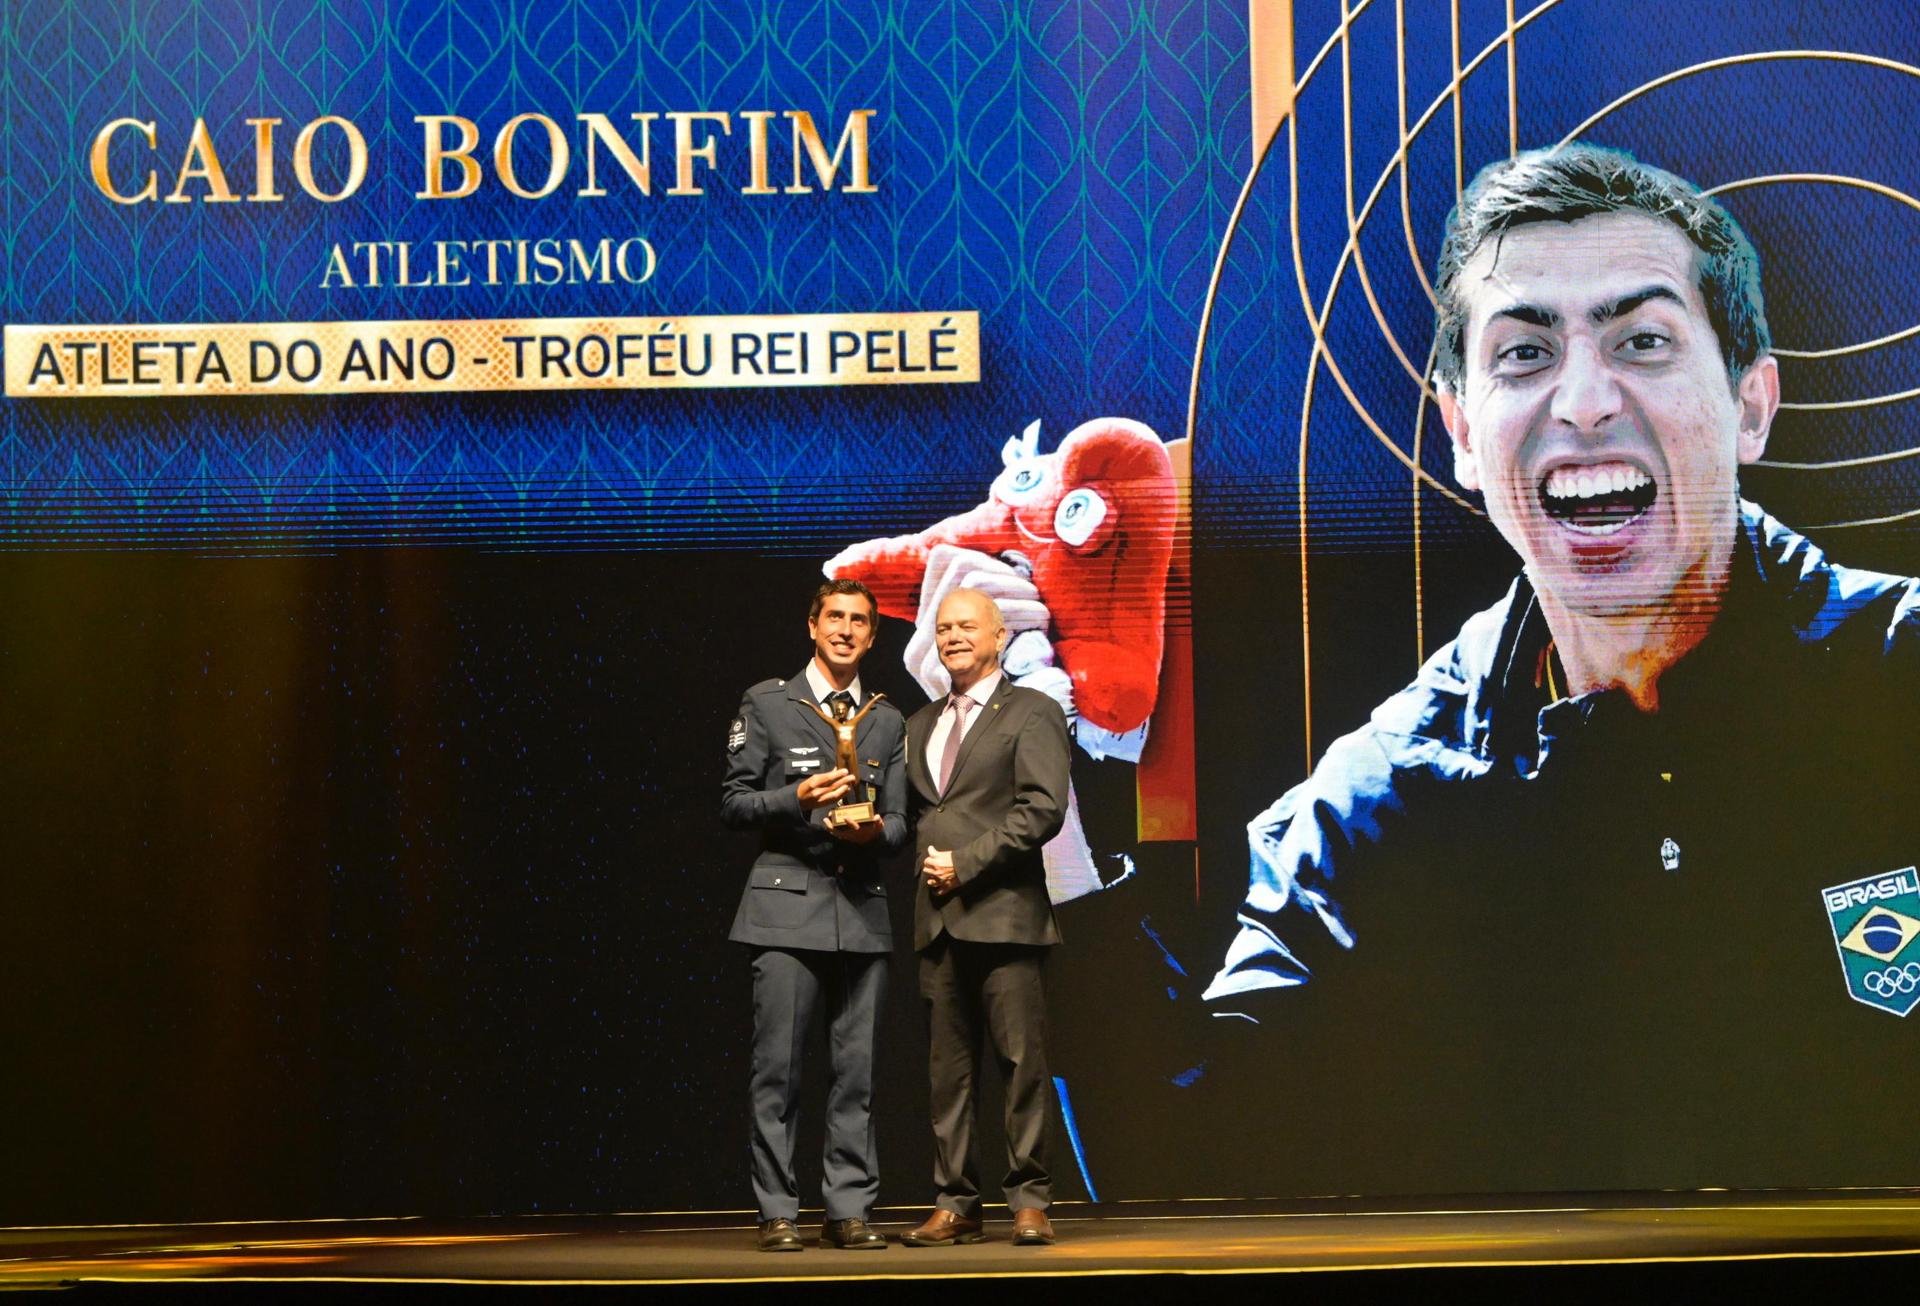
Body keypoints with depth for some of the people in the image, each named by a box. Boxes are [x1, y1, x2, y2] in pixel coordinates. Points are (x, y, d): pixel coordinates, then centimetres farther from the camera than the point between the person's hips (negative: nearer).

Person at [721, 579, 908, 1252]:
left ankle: (849, 1210, 8)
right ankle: (777, 1213, 1)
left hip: (862, 907, 3)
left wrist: (875, 830, -9)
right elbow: (733, 802, 4)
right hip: (788, 903, -3)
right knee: (778, 1066, -5)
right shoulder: (767, 704, 5)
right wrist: (796, 799, -13)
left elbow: (898, 822, 14)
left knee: (857, 1068, 2)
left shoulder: (887, 722, 16)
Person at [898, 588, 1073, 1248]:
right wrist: (927, 861, 3)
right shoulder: (921, 724, 21)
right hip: (938, 918, 6)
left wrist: (966, 861, -12)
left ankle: (1029, 1201, 3)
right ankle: (955, 1205, 10)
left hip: (1003, 913, -5)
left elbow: (1043, 808, -10)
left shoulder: (1032, 713, 1)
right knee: (948, 1069, 5)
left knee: (1022, 1062, -4)